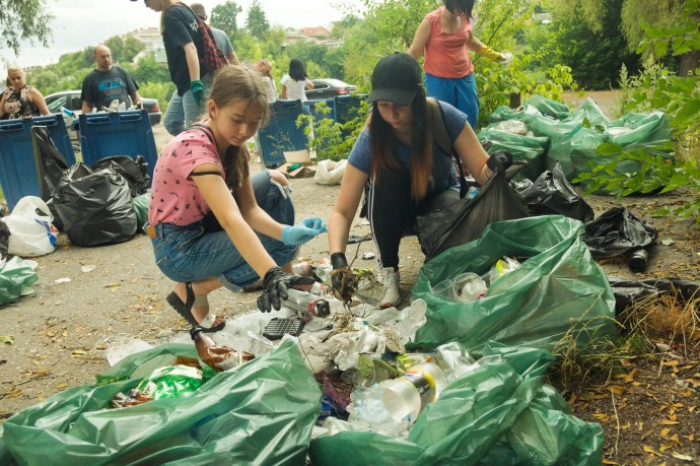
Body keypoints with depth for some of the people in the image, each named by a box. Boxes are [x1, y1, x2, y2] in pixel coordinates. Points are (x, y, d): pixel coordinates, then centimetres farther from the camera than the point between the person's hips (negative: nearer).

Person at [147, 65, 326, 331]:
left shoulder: (231, 143, -3)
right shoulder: (194, 147, -29)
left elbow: (249, 209, -8)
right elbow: (231, 220, -42)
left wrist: (287, 231, -28)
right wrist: (271, 275, -53)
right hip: (178, 248, -8)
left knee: (273, 184, 1)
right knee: (278, 246, -15)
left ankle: (288, 286, 7)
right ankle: (192, 290, -4)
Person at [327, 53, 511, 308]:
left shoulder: (444, 116, -26)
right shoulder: (371, 139, -27)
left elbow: (482, 174, -21)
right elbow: (342, 211, -27)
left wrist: (494, 167, -45)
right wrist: (338, 258, -44)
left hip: (440, 196, 0)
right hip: (393, 205, 0)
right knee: (385, 179, -35)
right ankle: (387, 270, -17)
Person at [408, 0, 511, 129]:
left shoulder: (465, 18, 1)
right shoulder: (431, 21, -14)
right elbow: (414, 52, -9)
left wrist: (494, 55, 30)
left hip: (465, 78, 5)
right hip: (438, 81, -5)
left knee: (469, 121, 9)